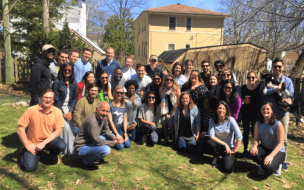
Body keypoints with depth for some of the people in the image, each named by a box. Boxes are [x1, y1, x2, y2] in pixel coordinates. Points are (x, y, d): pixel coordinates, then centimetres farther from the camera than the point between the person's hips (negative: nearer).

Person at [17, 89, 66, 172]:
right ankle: (25, 152, 20)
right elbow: (20, 129, -11)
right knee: (29, 167, -16)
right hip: (33, 143, -1)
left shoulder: (57, 112, -11)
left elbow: (58, 131, -10)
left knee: (61, 145, -30)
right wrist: (27, 146, -13)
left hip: (49, 140, 1)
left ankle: (53, 155, 8)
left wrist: (43, 143, -19)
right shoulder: (31, 110, -15)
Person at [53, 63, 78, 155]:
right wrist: (63, 114, -9)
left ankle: (71, 149, 5)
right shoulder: (57, 82, -7)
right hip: (60, 108, -4)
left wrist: (70, 112, -6)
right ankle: (64, 150, -2)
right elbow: (56, 99, -8)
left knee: (71, 127, -7)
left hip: (69, 108, 4)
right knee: (65, 127, -15)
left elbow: (75, 98, 5)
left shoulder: (74, 83, 6)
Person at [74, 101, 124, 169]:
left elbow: (106, 130, 10)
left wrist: (114, 138, -9)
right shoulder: (92, 121, -30)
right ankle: (86, 160, -4)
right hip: (81, 147, -9)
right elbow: (97, 141, -29)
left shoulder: (103, 117, -3)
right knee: (105, 150, -29)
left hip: (91, 142, 9)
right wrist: (114, 142, -22)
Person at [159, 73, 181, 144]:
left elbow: (177, 103, -5)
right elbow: (162, 101, 12)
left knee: (171, 124, -19)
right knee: (164, 123, -13)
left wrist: (170, 114, -6)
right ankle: (166, 139, 6)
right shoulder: (162, 89, 6)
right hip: (165, 111, 4)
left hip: (174, 110, -3)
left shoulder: (176, 90, -6)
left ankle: (175, 140, 0)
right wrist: (166, 114, 4)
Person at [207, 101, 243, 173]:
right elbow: (211, 136, -17)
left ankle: (225, 157, 15)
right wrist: (224, 144, -22)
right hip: (218, 145, 2)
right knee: (209, 141, -33)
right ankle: (215, 157, 0)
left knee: (228, 169, -22)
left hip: (229, 147, -2)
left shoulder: (230, 120, -17)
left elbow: (239, 137, -19)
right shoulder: (212, 120, -10)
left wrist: (234, 150, -15)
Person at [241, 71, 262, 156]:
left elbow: (262, 100, -2)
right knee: (245, 131, 9)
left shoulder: (260, 87, -4)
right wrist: (243, 101, -10)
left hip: (256, 114, -2)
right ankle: (245, 149, 19)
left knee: (255, 132, 3)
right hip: (245, 113, 2)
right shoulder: (243, 88, 2)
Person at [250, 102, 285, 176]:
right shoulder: (258, 123, -5)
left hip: (277, 151, -4)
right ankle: (263, 165, 6)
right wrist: (254, 146, -29)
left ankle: (277, 165, 9)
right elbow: (256, 139, -5)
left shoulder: (278, 124, -20)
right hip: (264, 148, 4)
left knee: (268, 166, -31)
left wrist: (271, 155, -33)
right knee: (253, 152, -29)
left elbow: (280, 144, -20)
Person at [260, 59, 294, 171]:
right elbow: (262, 91, -16)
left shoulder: (288, 81, 5)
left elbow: (291, 96, 0)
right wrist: (276, 89, -21)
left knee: (283, 139, 4)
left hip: (283, 113, 1)